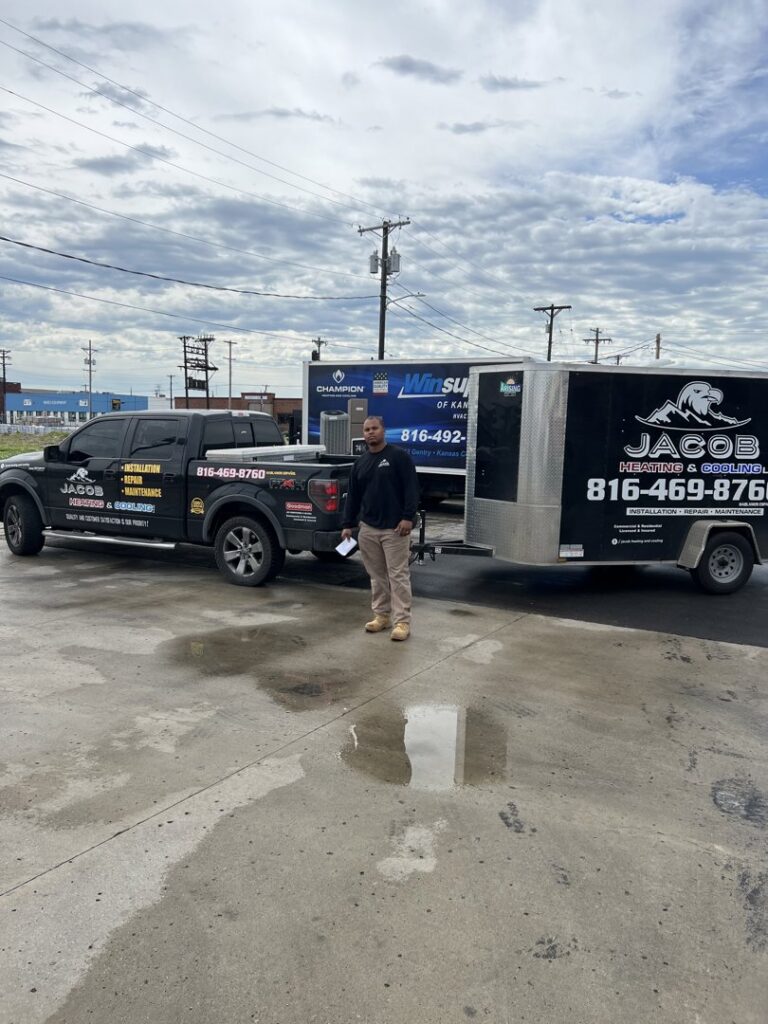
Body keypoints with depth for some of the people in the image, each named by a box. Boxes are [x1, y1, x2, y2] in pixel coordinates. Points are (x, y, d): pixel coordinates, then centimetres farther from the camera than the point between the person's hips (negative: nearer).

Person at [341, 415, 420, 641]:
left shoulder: (399, 456, -4)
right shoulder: (360, 462, 14)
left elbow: (411, 488, -9)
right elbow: (353, 496, 16)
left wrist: (408, 517, -17)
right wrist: (348, 524, 12)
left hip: (394, 528, -6)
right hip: (368, 528, 6)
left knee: (398, 575, -5)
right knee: (377, 575, 12)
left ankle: (402, 621, -3)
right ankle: (381, 615, 22)